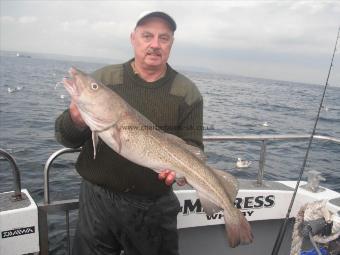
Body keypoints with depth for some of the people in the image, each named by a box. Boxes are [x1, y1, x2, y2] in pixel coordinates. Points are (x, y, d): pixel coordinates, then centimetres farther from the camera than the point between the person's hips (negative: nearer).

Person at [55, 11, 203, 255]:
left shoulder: (188, 92, -3)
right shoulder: (102, 79, -3)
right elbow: (66, 138, -1)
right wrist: (76, 121, -24)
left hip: (155, 207, 0)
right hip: (98, 199, 1)